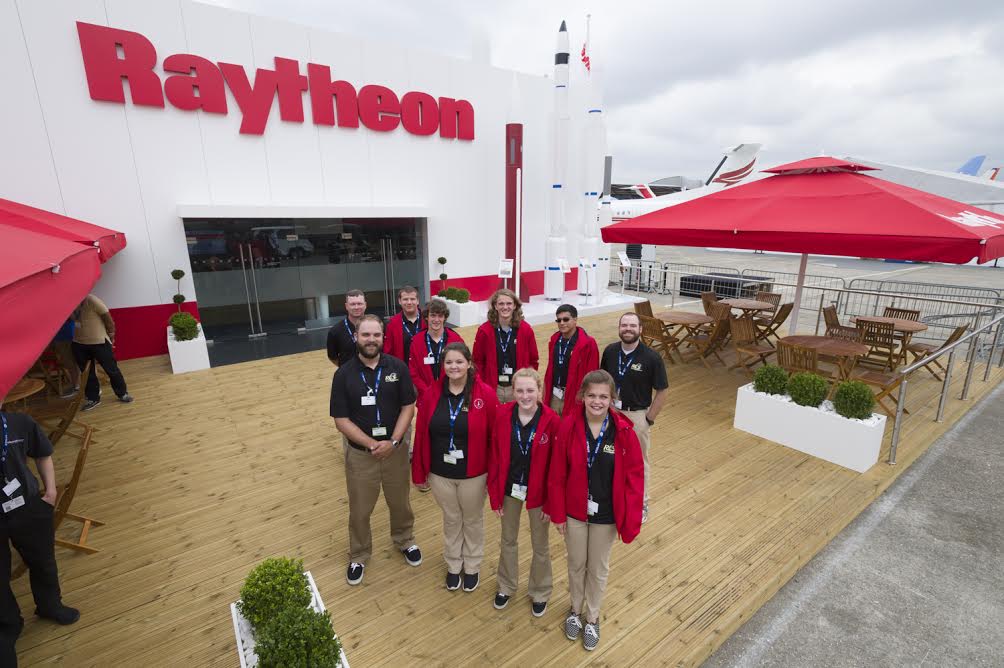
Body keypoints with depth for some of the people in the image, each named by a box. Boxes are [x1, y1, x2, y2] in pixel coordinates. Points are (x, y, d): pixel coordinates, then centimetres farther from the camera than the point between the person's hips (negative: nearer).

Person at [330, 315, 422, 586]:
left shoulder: (397, 367, -8)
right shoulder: (344, 374, -10)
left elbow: (408, 407, -6)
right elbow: (341, 420, -9)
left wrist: (392, 442, -16)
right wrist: (372, 444, -18)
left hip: (396, 449, 1)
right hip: (360, 453, 0)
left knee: (400, 503, 19)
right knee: (359, 510, 16)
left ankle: (405, 540, 47)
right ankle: (359, 556, 42)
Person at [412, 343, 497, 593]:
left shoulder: (485, 394, -17)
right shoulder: (432, 394, -9)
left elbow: (496, 436, -13)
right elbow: (421, 434, -3)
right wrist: (419, 471, 0)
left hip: (474, 474, -2)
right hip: (440, 473, 2)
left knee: (472, 520, 21)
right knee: (451, 520, 23)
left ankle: (472, 566, 46)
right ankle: (453, 565, 48)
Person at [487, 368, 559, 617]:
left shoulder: (551, 421, -21)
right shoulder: (502, 415, -15)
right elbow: (494, 457, -8)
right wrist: (494, 494, -5)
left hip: (538, 492, -2)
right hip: (509, 489, 2)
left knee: (540, 545, 20)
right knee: (508, 540, 24)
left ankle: (539, 592, 47)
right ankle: (506, 586, 51)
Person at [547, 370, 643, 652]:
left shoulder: (624, 431, -18)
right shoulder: (568, 426, -18)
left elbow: (634, 476, -11)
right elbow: (557, 474, -10)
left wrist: (631, 519, -11)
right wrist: (557, 513, -5)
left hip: (606, 514, 0)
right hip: (574, 511, 0)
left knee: (598, 568, 21)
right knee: (576, 564, 22)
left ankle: (592, 618, 47)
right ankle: (575, 610, 50)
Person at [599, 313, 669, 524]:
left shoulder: (651, 357, -18)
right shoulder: (610, 351, -7)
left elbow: (663, 391, -11)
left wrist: (649, 419, -10)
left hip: (636, 415, -4)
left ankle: (641, 504, 34)